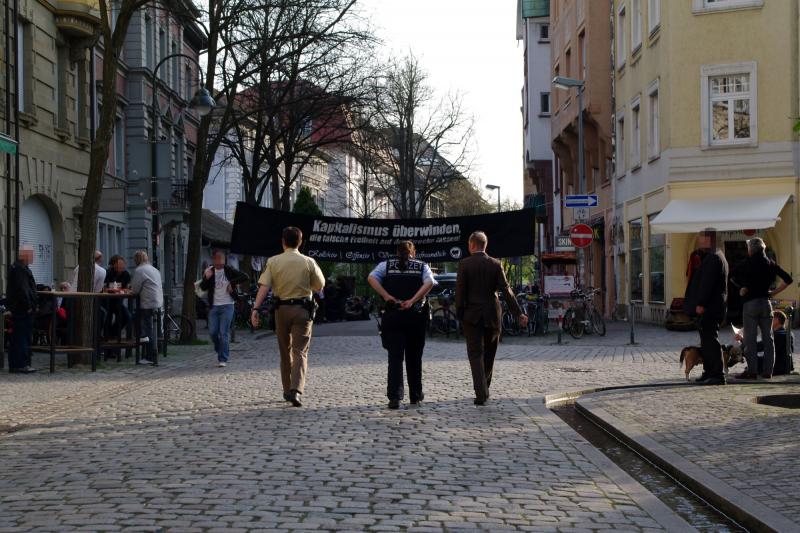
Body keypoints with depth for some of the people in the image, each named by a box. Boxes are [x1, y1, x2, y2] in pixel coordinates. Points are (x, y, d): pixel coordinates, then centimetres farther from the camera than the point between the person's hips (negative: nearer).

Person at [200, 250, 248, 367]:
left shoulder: (229, 270, -3)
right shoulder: (209, 271, 6)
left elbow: (245, 277, -8)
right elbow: (203, 288, 2)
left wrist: (232, 283, -13)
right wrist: (206, 278, -15)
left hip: (227, 306, -4)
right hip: (214, 306, 4)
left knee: (223, 333, -7)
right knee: (212, 332, 2)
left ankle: (223, 359, -3)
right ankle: (221, 352, 27)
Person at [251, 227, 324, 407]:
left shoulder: (273, 261, -1)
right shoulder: (308, 262, -3)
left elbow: (264, 287, -10)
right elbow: (319, 286, 4)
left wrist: (255, 308, -14)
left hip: (281, 309, 2)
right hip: (302, 309, -2)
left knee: (285, 351, 15)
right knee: (300, 352, -3)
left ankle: (287, 390, 23)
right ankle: (296, 390, -20)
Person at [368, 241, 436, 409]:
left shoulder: (386, 265, 9)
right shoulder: (422, 266, 8)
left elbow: (371, 278, -8)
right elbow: (429, 282, -12)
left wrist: (387, 296, -12)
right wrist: (412, 300, -15)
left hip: (393, 315, -1)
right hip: (416, 316, 1)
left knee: (395, 357, -2)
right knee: (414, 357, 13)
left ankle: (394, 396, -15)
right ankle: (415, 396, 21)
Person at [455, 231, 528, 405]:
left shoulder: (464, 264, -5)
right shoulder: (495, 264, 0)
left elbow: (460, 291, -7)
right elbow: (506, 290, -4)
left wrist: (459, 314, 1)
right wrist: (519, 313, -2)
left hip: (472, 315, -2)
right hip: (492, 315, 2)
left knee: (476, 354, -1)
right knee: (489, 354, 17)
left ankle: (481, 394, -11)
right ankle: (484, 389, 27)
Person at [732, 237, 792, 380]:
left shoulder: (749, 263, -6)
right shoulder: (771, 264, 7)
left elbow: (735, 277, -15)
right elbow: (788, 279, 9)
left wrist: (744, 288, 0)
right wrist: (774, 292, 10)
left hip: (751, 303, -5)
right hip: (766, 303, 5)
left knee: (750, 339, -1)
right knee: (768, 338, 8)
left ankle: (752, 371, -3)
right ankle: (768, 371, 8)